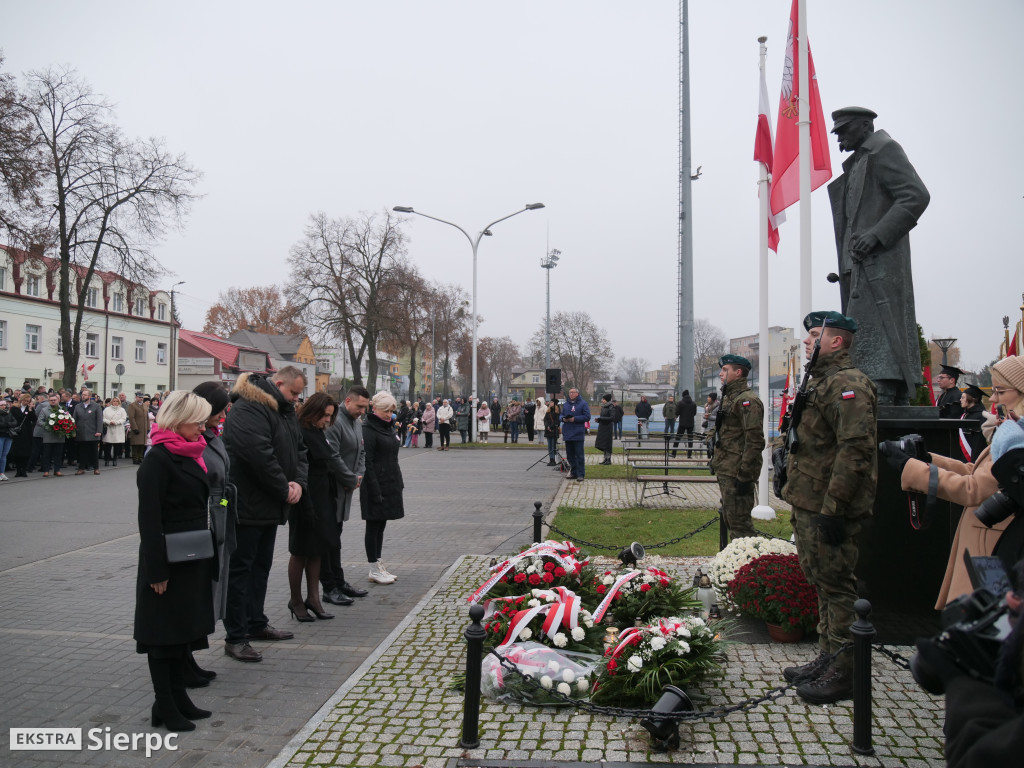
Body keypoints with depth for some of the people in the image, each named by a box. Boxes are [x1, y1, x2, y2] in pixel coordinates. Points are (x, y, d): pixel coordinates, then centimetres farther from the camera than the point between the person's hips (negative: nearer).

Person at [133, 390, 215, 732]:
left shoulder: (189, 453, 9)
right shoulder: (158, 459, -17)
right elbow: (149, 517, -20)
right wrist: (157, 571, -20)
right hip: (169, 561, -9)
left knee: (184, 627, 16)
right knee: (165, 631, 3)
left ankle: (179, 697, 28)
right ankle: (165, 706, 15)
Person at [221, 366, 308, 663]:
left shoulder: (285, 410, 13)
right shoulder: (247, 409, -19)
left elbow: (299, 449, 14)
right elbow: (260, 456, -28)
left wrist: (298, 482, -4)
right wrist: (284, 490, -19)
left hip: (269, 505, 10)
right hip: (247, 505, -10)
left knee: (261, 565, 19)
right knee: (240, 569, -2)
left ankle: (256, 623, 32)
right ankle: (235, 637, 5)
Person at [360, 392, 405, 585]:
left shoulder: (385, 427, 15)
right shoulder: (368, 429, -14)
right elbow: (367, 462, -19)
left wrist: (398, 482, 15)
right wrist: (375, 491, -22)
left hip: (390, 485, 9)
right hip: (376, 486, -9)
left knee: (380, 525, 14)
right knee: (374, 526, 0)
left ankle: (378, 567, 21)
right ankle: (374, 570, 7)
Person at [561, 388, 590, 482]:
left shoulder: (583, 403, -2)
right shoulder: (565, 404, 15)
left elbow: (587, 417, -8)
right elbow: (561, 415, 18)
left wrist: (575, 419, -16)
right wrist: (563, 419, -5)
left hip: (578, 433, -6)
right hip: (567, 433, 6)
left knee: (579, 455, -4)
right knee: (569, 454, 10)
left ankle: (580, 474, -1)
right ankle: (573, 473, 20)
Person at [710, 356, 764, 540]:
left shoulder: (748, 400, -14)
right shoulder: (729, 398, 18)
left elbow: (754, 441, -21)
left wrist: (745, 475, -23)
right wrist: (716, 461, 21)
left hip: (737, 473, -10)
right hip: (726, 471, 10)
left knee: (739, 522, -8)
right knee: (729, 518, 16)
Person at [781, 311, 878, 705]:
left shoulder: (847, 384, -16)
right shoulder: (821, 381, 18)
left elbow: (855, 450, -24)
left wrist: (833, 509, -26)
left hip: (829, 509, -11)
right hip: (810, 506, 11)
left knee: (837, 586, -1)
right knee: (822, 583, 18)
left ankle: (844, 673, 9)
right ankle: (828, 659, 30)